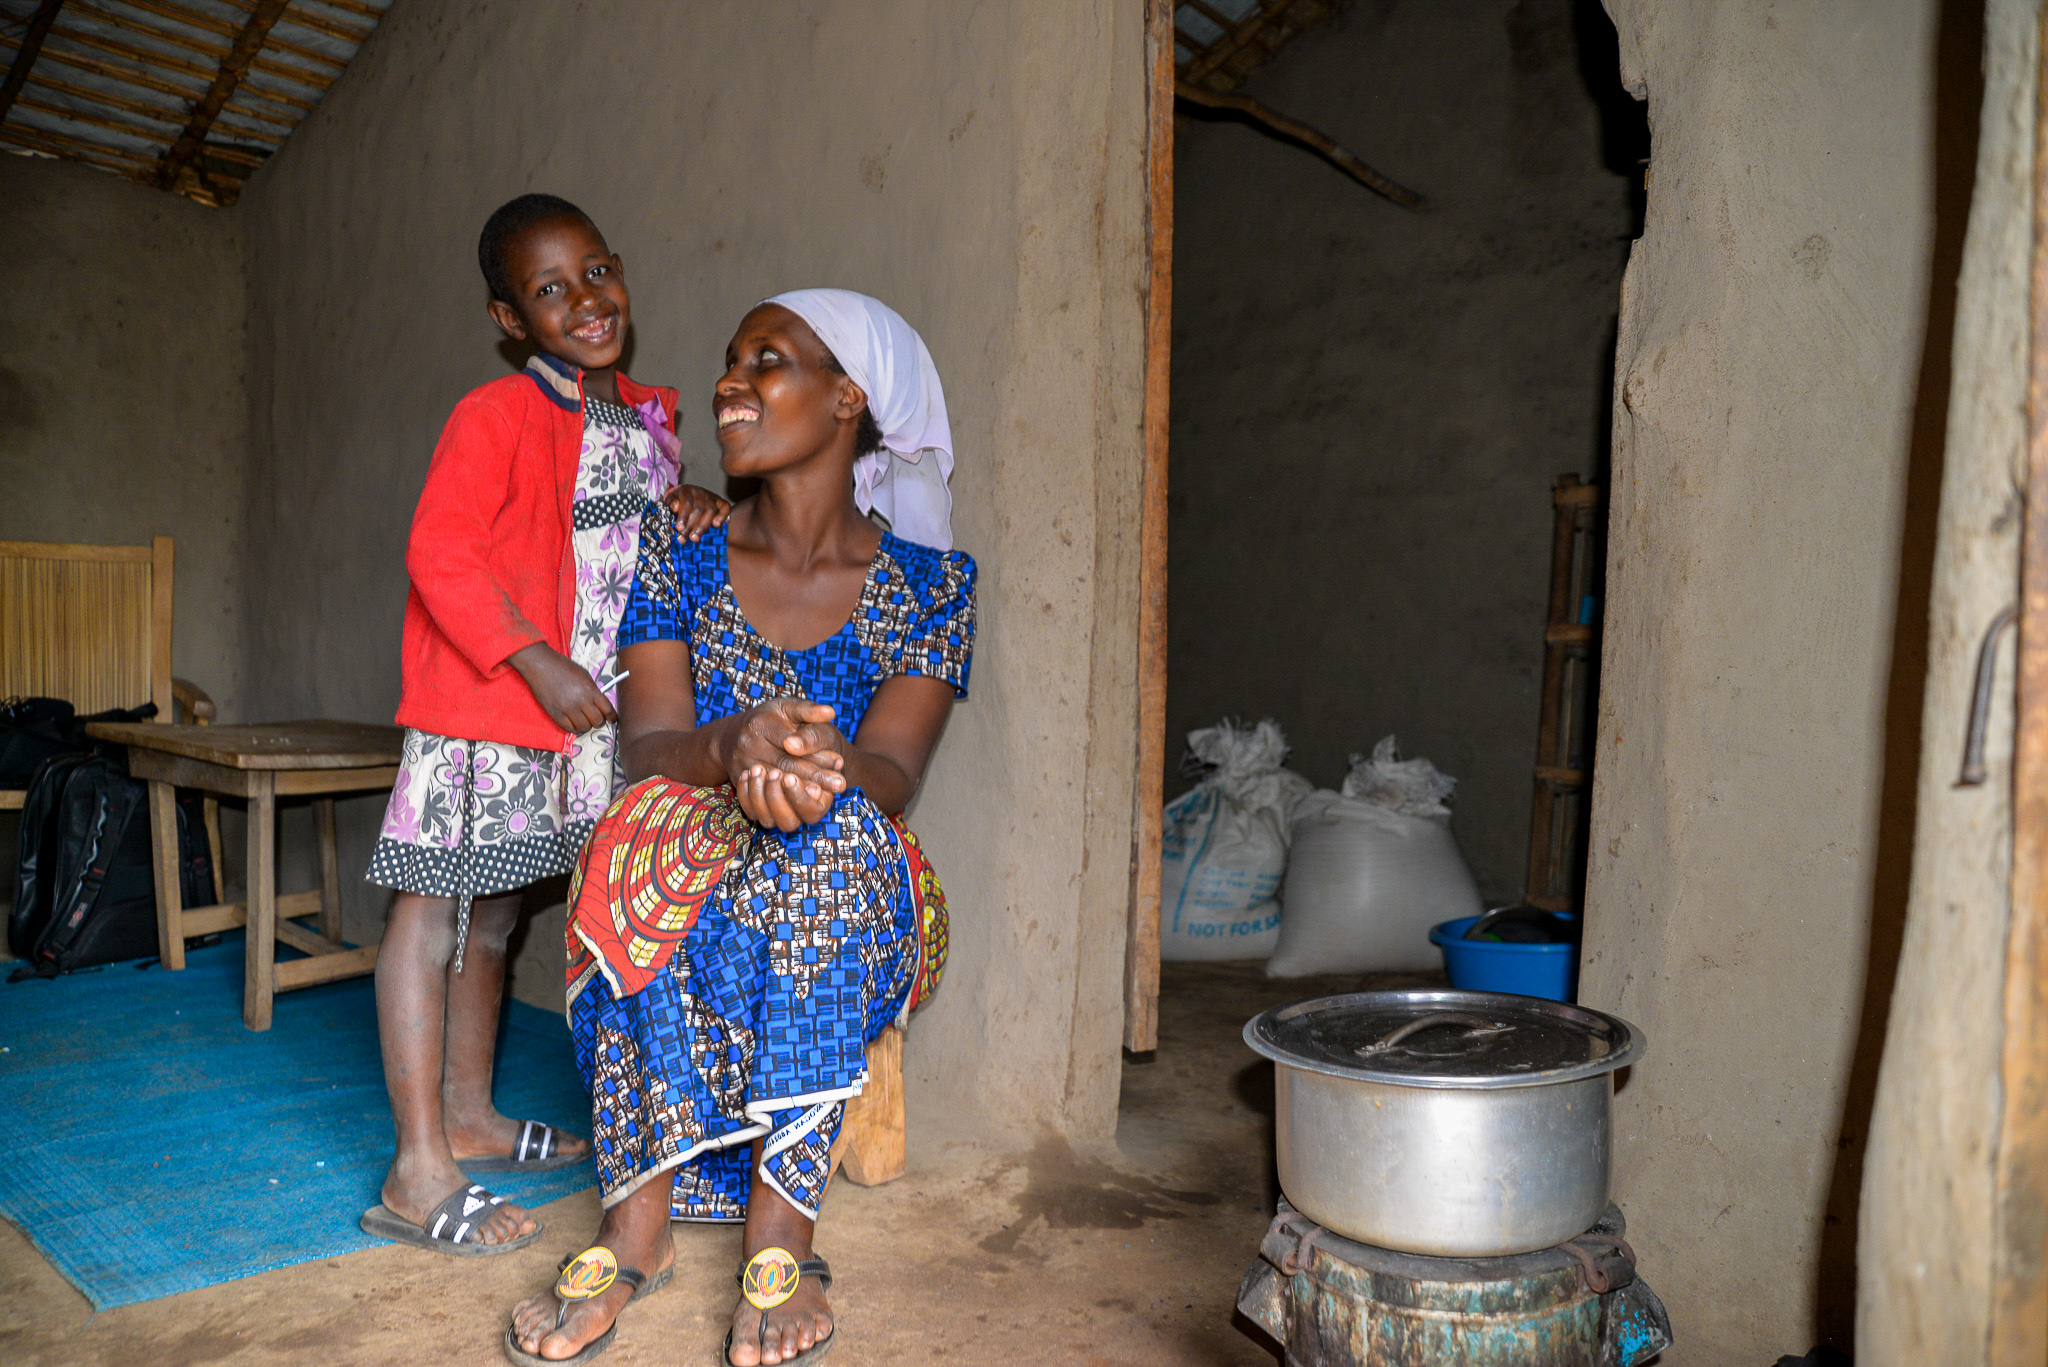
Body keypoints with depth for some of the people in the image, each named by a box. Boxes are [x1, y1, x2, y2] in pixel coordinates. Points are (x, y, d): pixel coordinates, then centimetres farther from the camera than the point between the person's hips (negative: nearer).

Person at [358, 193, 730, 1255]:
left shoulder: (645, 415, 12)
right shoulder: (496, 416, -12)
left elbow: (649, 519, 23)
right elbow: (439, 554, -18)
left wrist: (694, 505, 0)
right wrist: (536, 662, -22)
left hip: (581, 717, 8)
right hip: (478, 704, -7)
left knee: (492, 909, 17)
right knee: (433, 908, -1)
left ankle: (468, 1118, 32)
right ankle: (420, 1173, 5)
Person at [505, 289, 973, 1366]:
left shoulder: (928, 586, -1)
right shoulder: (679, 565, 4)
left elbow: (891, 771, -13)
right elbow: (646, 741, -9)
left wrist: (823, 774, -38)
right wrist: (734, 750, -34)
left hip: (855, 898, -1)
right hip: (682, 885, 2)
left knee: (837, 829, -34)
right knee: (651, 825, -31)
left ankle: (780, 1233, -31)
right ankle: (638, 1223, -27)